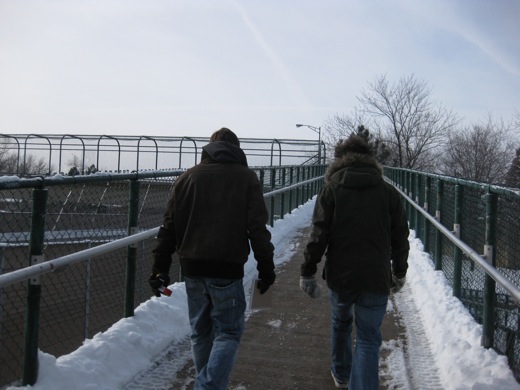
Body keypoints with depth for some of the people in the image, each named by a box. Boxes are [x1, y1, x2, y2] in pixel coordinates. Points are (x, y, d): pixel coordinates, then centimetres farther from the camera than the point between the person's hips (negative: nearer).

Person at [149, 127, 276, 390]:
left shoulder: (188, 176, 8)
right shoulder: (246, 177, 0)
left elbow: (170, 226, 6)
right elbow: (258, 228, -6)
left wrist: (160, 267, 9)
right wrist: (266, 268, 0)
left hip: (192, 269, 4)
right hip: (227, 269, -3)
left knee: (200, 332, 18)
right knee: (228, 332, 7)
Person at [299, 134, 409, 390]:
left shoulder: (331, 189, -3)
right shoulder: (388, 192, 2)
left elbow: (318, 236, -8)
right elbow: (400, 238, 6)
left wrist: (308, 272, -2)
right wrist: (400, 272, 19)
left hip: (339, 276, 1)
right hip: (376, 279, -1)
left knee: (341, 322, 25)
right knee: (368, 339, 6)